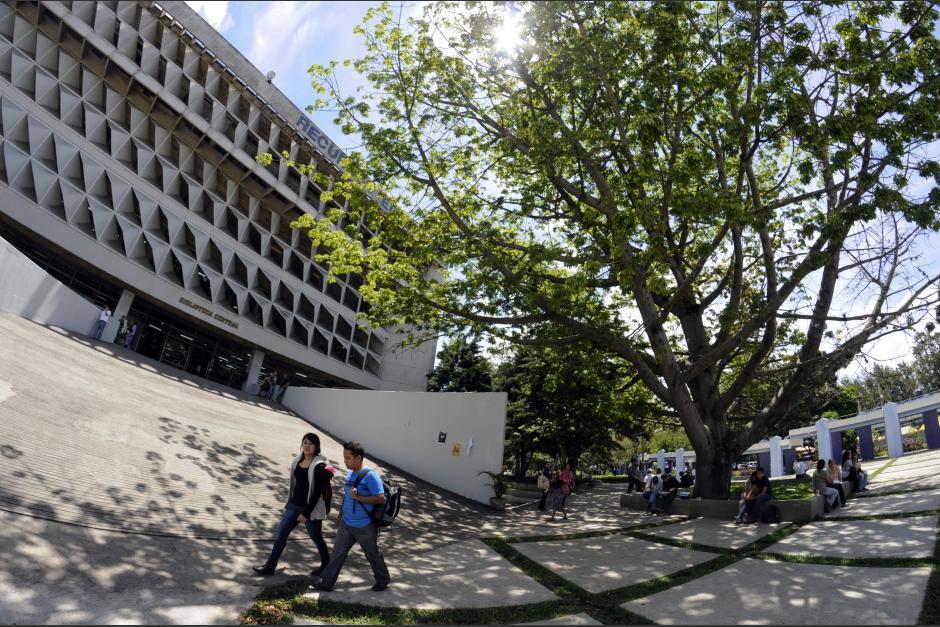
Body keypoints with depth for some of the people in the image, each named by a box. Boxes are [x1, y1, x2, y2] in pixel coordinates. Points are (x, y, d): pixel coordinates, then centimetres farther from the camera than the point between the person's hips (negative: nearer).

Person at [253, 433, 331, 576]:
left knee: (317, 538, 13)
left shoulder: (319, 466, -21)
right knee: (280, 536, 8)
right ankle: (269, 567, 24)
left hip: (310, 508, -6)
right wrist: (290, 501, 18)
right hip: (293, 505, 6)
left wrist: (306, 513, -20)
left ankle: (326, 564, 36)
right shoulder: (298, 460, 0)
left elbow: (317, 492, -20)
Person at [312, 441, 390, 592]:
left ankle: (383, 580, 34)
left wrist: (358, 497, -29)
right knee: (338, 552, 11)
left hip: (365, 527, -6)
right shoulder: (349, 473, 2)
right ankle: (326, 582, 24)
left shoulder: (371, 476, -24)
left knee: (373, 554, 13)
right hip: (346, 523, 6)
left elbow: (381, 498, -26)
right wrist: (341, 514, 21)